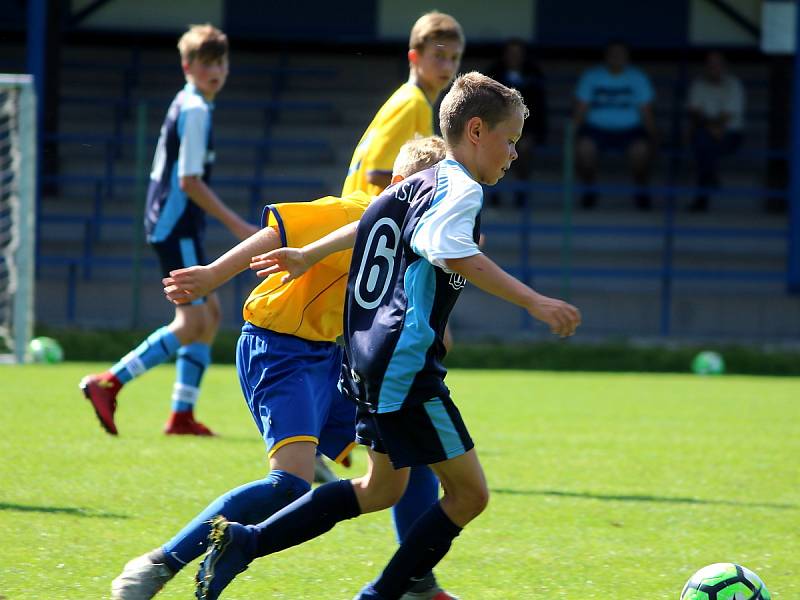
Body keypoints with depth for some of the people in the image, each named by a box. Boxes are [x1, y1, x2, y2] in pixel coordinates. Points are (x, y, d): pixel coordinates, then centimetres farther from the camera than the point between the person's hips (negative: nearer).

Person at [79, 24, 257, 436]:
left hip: (175, 227, 10)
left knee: (209, 313, 14)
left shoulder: (186, 105, 16)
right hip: (177, 227, -10)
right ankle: (108, 384, -13)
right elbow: (189, 181, -20)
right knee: (192, 323, -11)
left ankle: (182, 414, 14)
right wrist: (235, 224, -17)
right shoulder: (195, 110, -15)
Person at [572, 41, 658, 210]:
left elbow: (646, 113, 5)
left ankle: (641, 190, -5)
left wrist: (653, 137, -9)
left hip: (629, 131, 0)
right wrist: (573, 131, -13)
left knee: (642, 149, -33)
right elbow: (580, 111, 3)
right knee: (583, 147, -33)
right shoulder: (590, 77, 6)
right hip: (596, 129, 0)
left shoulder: (638, 78, 7)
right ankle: (588, 189, -6)